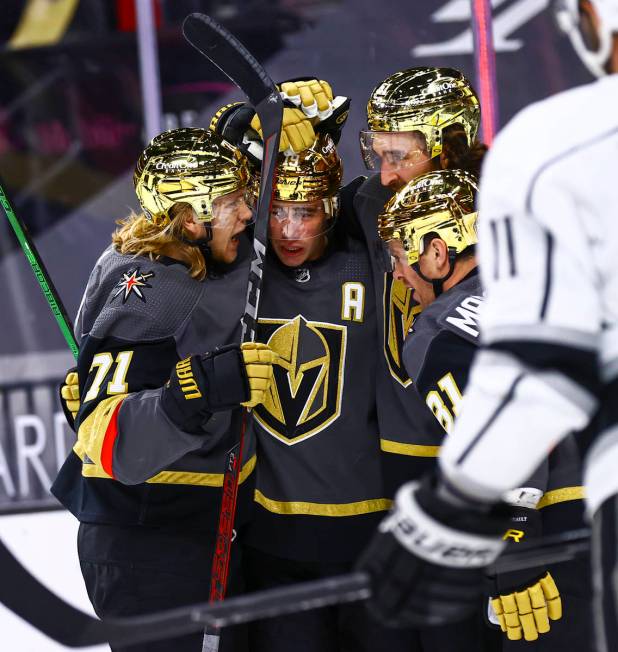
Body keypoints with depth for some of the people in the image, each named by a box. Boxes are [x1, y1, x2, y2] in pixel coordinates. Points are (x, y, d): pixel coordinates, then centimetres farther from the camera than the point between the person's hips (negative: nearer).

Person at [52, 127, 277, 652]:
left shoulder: (211, 264, 4)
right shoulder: (144, 298, -23)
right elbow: (107, 440, -33)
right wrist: (198, 389, -45)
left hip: (213, 528, 9)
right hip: (143, 546, -9)